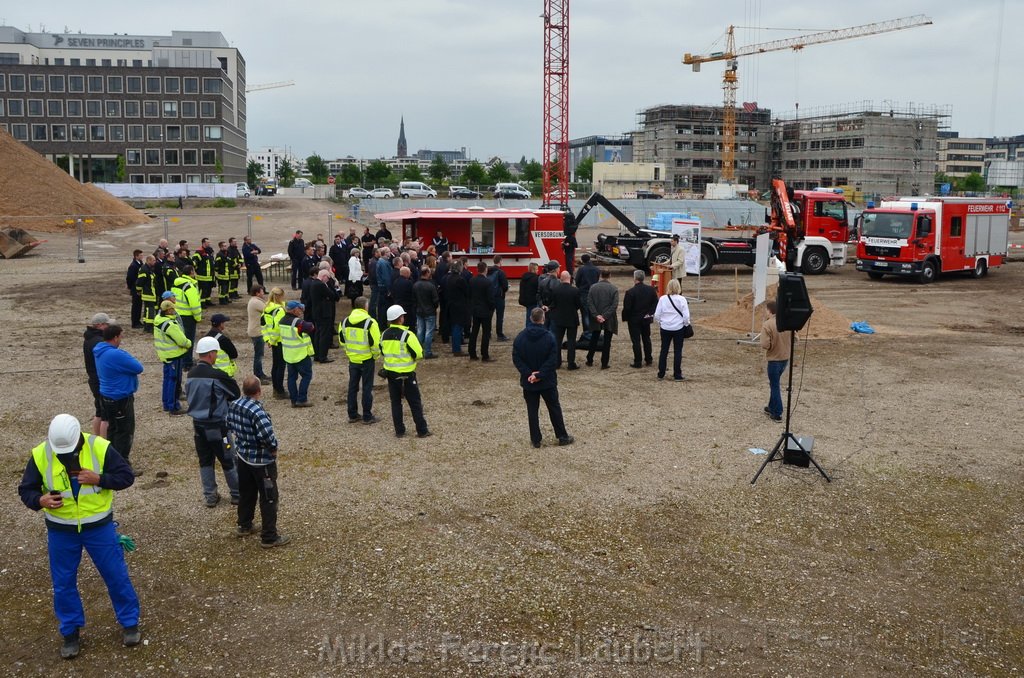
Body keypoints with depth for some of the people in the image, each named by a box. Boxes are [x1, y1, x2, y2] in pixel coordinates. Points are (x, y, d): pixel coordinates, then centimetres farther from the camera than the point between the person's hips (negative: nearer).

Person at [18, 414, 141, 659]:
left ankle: (130, 623, 26)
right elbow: (26, 489, -2)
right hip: (60, 531, 1)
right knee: (63, 583, 11)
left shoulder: (100, 448, -17)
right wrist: (40, 500, -24)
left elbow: (126, 476, -10)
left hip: (99, 527, -1)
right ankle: (70, 632, 30)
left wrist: (99, 479, -26)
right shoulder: (40, 455, -13)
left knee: (116, 575, 7)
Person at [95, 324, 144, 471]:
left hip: (107, 396, 10)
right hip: (121, 399, -10)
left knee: (113, 428, 21)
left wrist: (124, 355, -8)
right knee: (125, 431, -1)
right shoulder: (116, 354, -27)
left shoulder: (100, 351, 5)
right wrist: (128, 357, -5)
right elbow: (138, 368, -21)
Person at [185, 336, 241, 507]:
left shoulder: (191, 374, -1)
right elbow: (235, 394, -9)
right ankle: (237, 494, 18)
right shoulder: (217, 376, -20)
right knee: (228, 461, 8)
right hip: (217, 426, -6)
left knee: (205, 461, 14)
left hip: (198, 424, 6)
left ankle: (210, 496, 21)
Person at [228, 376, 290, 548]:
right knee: (269, 498, 5)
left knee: (246, 493, 25)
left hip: (242, 456, 8)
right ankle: (269, 537, 12)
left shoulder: (234, 405, -5)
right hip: (261, 461, -8)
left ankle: (244, 526, 40)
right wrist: (273, 449, -16)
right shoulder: (257, 411, -30)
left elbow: (230, 425, 11)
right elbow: (267, 435, -35)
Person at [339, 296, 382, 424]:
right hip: (367, 359, -5)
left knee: (352, 386, 14)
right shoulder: (370, 322, -17)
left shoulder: (345, 321, 1)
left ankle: (352, 415, 21)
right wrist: (376, 355, -1)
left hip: (352, 359, 5)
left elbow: (341, 340, 8)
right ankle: (367, 417, 8)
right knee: (367, 388, 4)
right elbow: (375, 343, -18)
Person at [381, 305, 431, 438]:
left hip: (391, 373, 5)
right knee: (415, 403, 5)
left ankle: (399, 431, 15)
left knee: (395, 402, 13)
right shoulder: (407, 335, -17)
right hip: (407, 374, -5)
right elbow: (418, 354, -16)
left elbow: (383, 352, 12)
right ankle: (422, 431, 10)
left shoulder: (384, 335, 1)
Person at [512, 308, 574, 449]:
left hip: (528, 383, 2)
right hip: (548, 381, -1)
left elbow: (516, 359, -8)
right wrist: (540, 375, -15)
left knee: (532, 411, 9)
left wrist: (529, 373, -12)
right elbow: (553, 361, -17)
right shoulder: (549, 337, -13)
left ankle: (535, 440, 12)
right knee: (554, 408, 12)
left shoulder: (520, 337, -5)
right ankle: (562, 437, 19)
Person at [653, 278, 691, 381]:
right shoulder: (681, 299, -11)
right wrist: (686, 324, 8)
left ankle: (661, 374, 16)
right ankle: (677, 375, 9)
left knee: (664, 351, 11)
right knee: (678, 351, 6)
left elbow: (657, 315, -2)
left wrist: (660, 323, 15)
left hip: (665, 328, 2)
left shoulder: (662, 299, -5)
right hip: (678, 328, -2)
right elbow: (686, 316, -10)